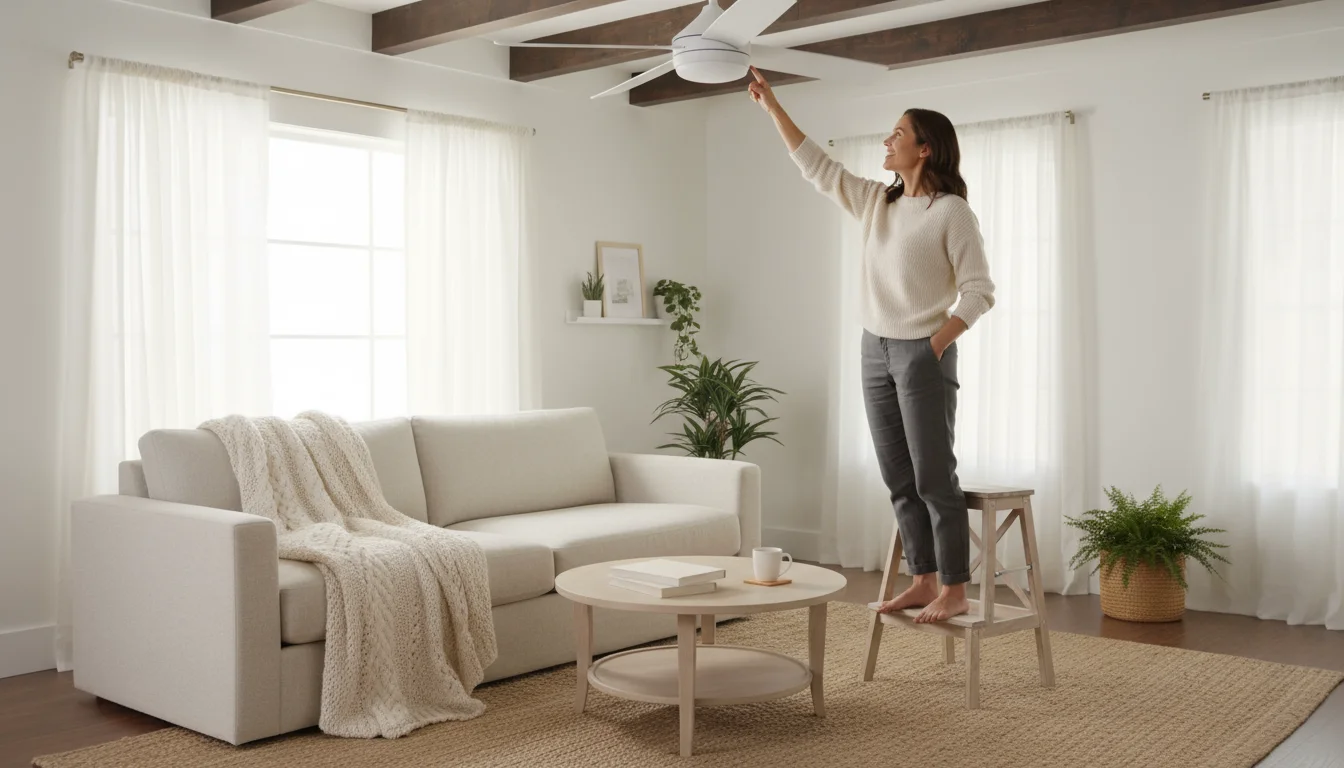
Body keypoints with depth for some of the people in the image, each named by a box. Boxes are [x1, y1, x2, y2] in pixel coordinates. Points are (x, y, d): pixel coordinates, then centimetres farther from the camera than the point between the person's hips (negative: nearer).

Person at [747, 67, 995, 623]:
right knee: (900, 480, 9)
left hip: (923, 354, -7)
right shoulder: (875, 202, 10)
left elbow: (979, 290, -11)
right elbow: (814, 164, 13)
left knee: (934, 478, -4)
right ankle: (923, 582, 17)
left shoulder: (951, 211, -9)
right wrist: (770, 104, 11)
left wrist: (936, 343, -18)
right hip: (876, 350, 7)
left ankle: (954, 591, 4)